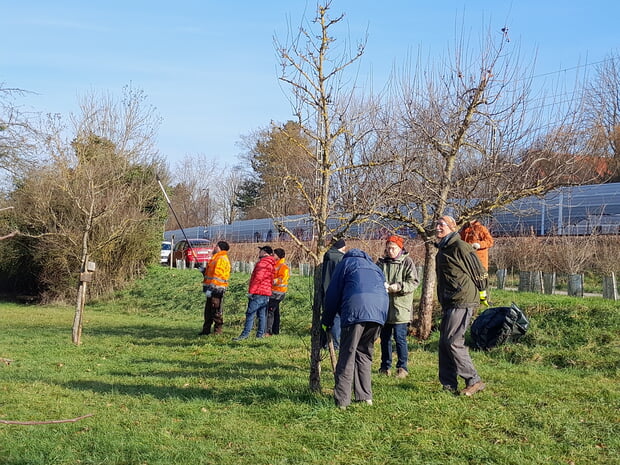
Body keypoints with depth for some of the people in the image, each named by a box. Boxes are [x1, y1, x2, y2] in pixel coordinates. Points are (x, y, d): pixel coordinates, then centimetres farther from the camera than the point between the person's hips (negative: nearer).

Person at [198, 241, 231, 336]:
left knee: (216, 311, -5)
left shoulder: (221, 260, -14)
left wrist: (211, 288, -23)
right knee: (208, 310, 14)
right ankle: (206, 330, 21)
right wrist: (204, 271, 14)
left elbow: (217, 276, -20)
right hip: (213, 289, 11)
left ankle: (218, 331, -1)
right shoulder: (217, 258, 20)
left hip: (216, 289, -11)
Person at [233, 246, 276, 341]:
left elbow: (258, 278, -20)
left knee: (250, 314, -10)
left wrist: (251, 291, -18)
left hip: (258, 293, -10)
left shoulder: (262, 263, -12)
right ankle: (260, 334, 12)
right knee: (262, 314, 10)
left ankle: (245, 334, -13)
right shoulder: (271, 265, 18)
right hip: (267, 293, 10)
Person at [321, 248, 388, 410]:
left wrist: (327, 320, 25)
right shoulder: (375, 268, 36)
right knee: (365, 354, 17)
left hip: (356, 309, -5)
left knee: (347, 355, -2)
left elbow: (333, 294, 16)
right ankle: (365, 397, 15)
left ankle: (342, 400, -5)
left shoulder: (346, 262, 22)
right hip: (380, 310, 5)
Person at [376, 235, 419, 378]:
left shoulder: (407, 262, -1)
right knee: (385, 338, 11)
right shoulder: (382, 262, 10)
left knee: (400, 338, -5)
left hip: (400, 307, -4)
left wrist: (399, 287, -20)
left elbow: (414, 282, -6)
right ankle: (385, 366, 21)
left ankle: (402, 367, 5)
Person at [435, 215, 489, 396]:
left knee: (453, 342, -12)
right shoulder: (442, 249, 19)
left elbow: (479, 271, -9)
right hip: (449, 303, 10)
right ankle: (449, 384, 13)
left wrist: (480, 292, -1)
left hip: (462, 301, -10)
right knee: (444, 343, 8)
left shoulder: (460, 247, -11)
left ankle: (474, 381, -5)